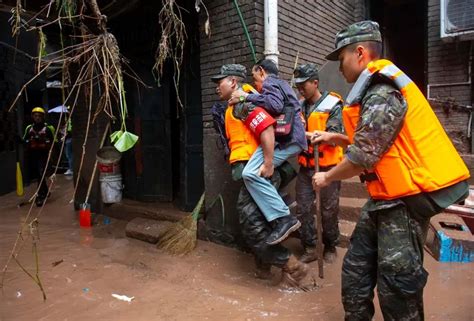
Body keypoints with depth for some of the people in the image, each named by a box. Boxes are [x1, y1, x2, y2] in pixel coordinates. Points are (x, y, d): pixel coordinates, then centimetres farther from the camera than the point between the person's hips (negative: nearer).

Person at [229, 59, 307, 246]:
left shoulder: (270, 82, 0)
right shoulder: (281, 84, 31)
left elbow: (275, 105, -19)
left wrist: (246, 97, -11)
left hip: (287, 137, -11)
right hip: (294, 138, 11)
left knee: (251, 173, -22)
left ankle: (284, 218, -21)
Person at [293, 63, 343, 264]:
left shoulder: (333, 105, -7)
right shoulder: (300, 107, 10)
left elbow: (334, 135, -17)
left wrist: (305, 134, -27)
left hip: (328, 166, -5)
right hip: (306, 166, 5)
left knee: (329, 209, 7)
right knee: (303, 208, 4)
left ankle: (330, 247, 26)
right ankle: (309, 249, 18)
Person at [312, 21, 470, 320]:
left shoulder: (383, 94, -19)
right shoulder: (377, 90, 14)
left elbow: (362, 157, -20)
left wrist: (327, 177, -5)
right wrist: (335, 137, 19)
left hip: (406, 199, -10)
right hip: (387, 196, 10)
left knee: (396, 282, 0)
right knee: (356, 268, 15)